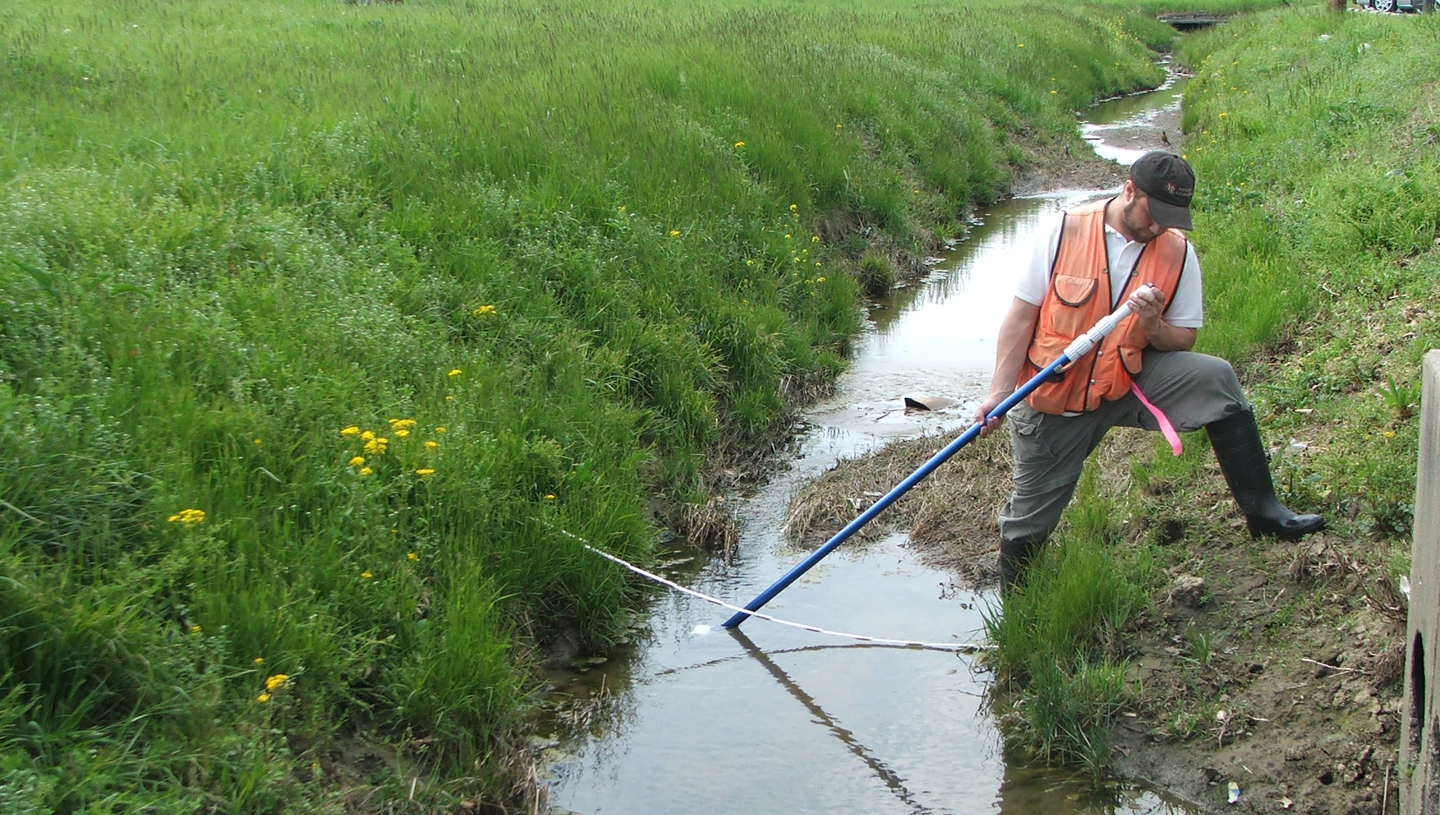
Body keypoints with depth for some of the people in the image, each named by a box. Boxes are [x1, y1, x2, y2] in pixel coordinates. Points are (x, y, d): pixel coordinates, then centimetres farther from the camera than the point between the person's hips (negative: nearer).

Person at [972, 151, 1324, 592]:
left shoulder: (1178, 253, -5)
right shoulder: (1067, 230, -12)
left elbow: (1183, 341, 1)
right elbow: (1022, 314, -7)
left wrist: (1154, 328, -23)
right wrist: (1000, 391, -12)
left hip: (1131, 382, 2)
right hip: (1055, 396, -2)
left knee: (1214, 378, -22)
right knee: (1030, 516, 3)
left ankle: (1262, 510, -13)